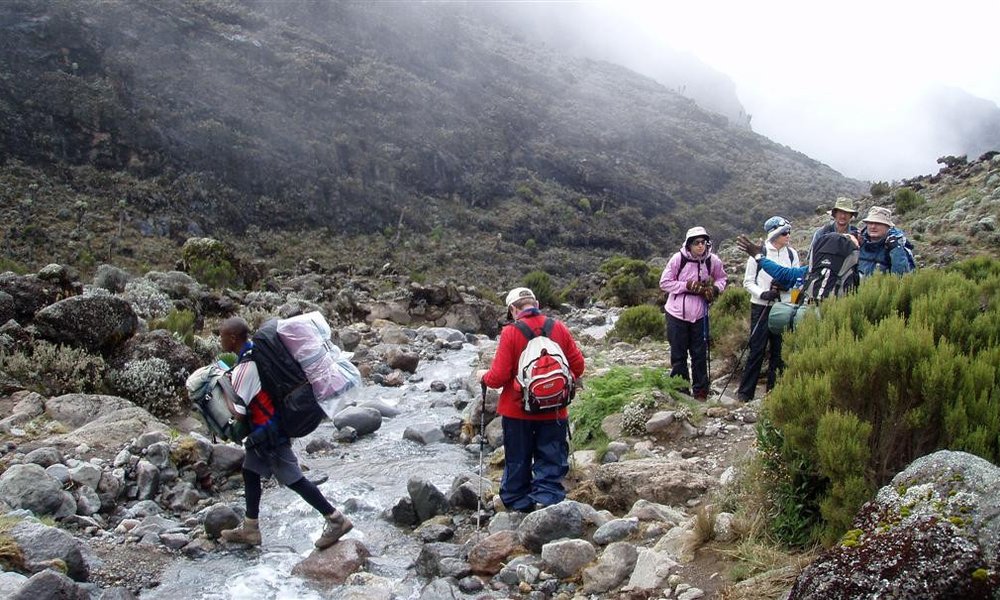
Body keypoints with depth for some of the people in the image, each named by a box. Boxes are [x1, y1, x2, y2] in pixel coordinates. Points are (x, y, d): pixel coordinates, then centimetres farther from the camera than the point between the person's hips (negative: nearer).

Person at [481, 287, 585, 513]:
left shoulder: (510, 332, -12)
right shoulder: (559, 328, -3)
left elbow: (499, 376, -14)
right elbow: (578, 365, 2)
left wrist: (485, 377, 7)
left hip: (517, 412, -1)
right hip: (553, 413, 2)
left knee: (517, 464, 14)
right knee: (551, 464, 10)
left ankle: (518, 507, 23)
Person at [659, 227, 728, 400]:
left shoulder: (713, 261, -7)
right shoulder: (678, 259, -13)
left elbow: (722, 278, 11)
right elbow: (664, 283, -8)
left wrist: (715, 289, -10)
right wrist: (687, 286, -19)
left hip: (699, 314, 2)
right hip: (677, 314, -1)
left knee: (700, 354, 8)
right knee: (678, 354, 8)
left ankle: (700, 390, 22)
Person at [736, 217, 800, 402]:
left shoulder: (792, 254, 5)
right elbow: (748, 281, -2)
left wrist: (786, 286, -11)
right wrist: (762, 293, -19)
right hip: (761, 307, -4)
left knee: (778, 349, 7)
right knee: (757, 350, -4)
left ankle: (773, 389, 17)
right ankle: (745, 392, 4)